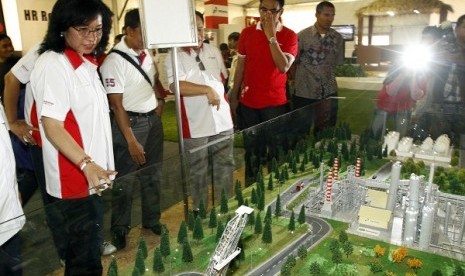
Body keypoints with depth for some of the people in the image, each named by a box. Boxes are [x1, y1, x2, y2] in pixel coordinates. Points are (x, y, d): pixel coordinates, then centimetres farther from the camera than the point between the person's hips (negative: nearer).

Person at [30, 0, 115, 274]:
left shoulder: (87, 63, 12)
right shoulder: (53, 64, -15)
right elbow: (52, 126, -22)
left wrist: (95, 166, 14)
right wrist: (87, 164, -33)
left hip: (92, 174, 9)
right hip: (75, 177, -9)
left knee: (88, 243, 20)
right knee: (85, 252, 1)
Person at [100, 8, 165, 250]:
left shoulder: (148, 53, 3)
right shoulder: (115, 60, -17)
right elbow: (116, 104, -18)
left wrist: (160, 99, 3)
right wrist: (131, 141, -18)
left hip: (153, 119, 7)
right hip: (130, 122, -6)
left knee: (152, 175, 18)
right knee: (124, 181, 7)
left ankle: (152, 220, 37)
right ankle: (119, 229, 28)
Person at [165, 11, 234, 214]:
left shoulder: (214, 51, 9)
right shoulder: (175, 57, -9)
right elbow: (176, 86, -25)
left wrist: (219, 93, 12)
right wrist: (207, 90, -25)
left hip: (222, 121, 5)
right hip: (195, 126, -4)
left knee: (225, 167, 16)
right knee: (198, 173, 11)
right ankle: (199, 210, 30)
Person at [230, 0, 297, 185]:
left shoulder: (289, 36, -5)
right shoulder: (247, 33, 3)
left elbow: (283, 67, -19)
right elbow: (240, 67, 9)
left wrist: (271, 37, -20)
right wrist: (234, 97, 8)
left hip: (275, 103, -3)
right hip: (248, 102, 3)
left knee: (276, 150, 5)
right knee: (251, 150, 15)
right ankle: (251, 186, 31)